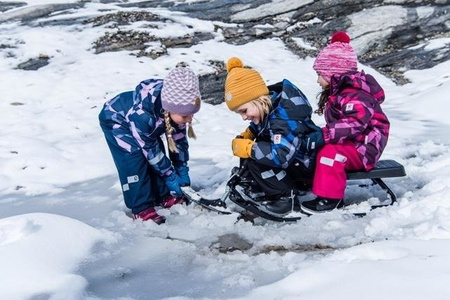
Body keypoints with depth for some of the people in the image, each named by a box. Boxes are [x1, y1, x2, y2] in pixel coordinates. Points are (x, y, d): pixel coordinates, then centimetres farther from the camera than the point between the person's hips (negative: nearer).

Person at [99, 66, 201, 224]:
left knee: (156, 158, -2)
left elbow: (179, 139, -11)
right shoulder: (142, 115, -45)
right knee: (135, 159, -18)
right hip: (116, 120, -6)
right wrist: (170, 176, -21)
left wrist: (182, 171, -7)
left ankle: (163, 196, 14)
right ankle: (141, 208, -10)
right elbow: (150, 150, -31)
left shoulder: (177, 107, -26)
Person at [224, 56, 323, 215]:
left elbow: (281, 155, -42)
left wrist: (248, 148, -31)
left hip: (307, 163, -10)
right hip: (293, 156, 10)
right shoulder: (267, 105, -7)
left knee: (255, 161, -24)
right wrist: (245, 137, -4)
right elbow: (257, 126, 16)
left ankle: (283, 196, -11)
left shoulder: (283, 116, -33)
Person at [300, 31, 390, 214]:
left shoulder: (354, 95, -20)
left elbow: (354, 124, -34)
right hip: (350, 144, 10)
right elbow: (335, 122, 15)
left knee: (329, 153, -32)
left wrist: (325, 134, -36)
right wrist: (322, 134, -1)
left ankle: (329, 198, -23)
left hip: (363, 146, -10)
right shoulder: (338, 93, 14)